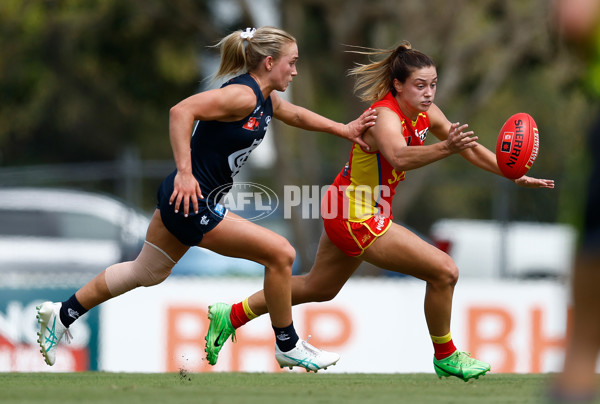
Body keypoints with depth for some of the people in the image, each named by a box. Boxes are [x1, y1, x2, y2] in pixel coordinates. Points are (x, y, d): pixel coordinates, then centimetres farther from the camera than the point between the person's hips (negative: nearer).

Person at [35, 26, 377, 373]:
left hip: (185, 199, 11)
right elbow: (182, 111, -30)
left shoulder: (267, 100, 10)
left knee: (148, 273, 25)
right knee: (280, 254, -7)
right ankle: (288, 347, 8)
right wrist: (185, 172, -34)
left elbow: (297, 115, 32)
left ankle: (62, 315, 35)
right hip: (192, 201, -11)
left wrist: (345, 130, 29)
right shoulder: (243, 94, -20)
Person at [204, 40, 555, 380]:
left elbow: (471, 149, 7)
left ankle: (231, 316, 37)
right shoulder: (385, 117, -27)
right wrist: (445, 148, -66)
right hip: (358, 217, -10)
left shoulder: (427, 114, -1)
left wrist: (517, 177, 0)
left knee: (318, 288, 27)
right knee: (444, 271, -11)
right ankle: (446, 358, 7)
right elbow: (399, 158, -49)